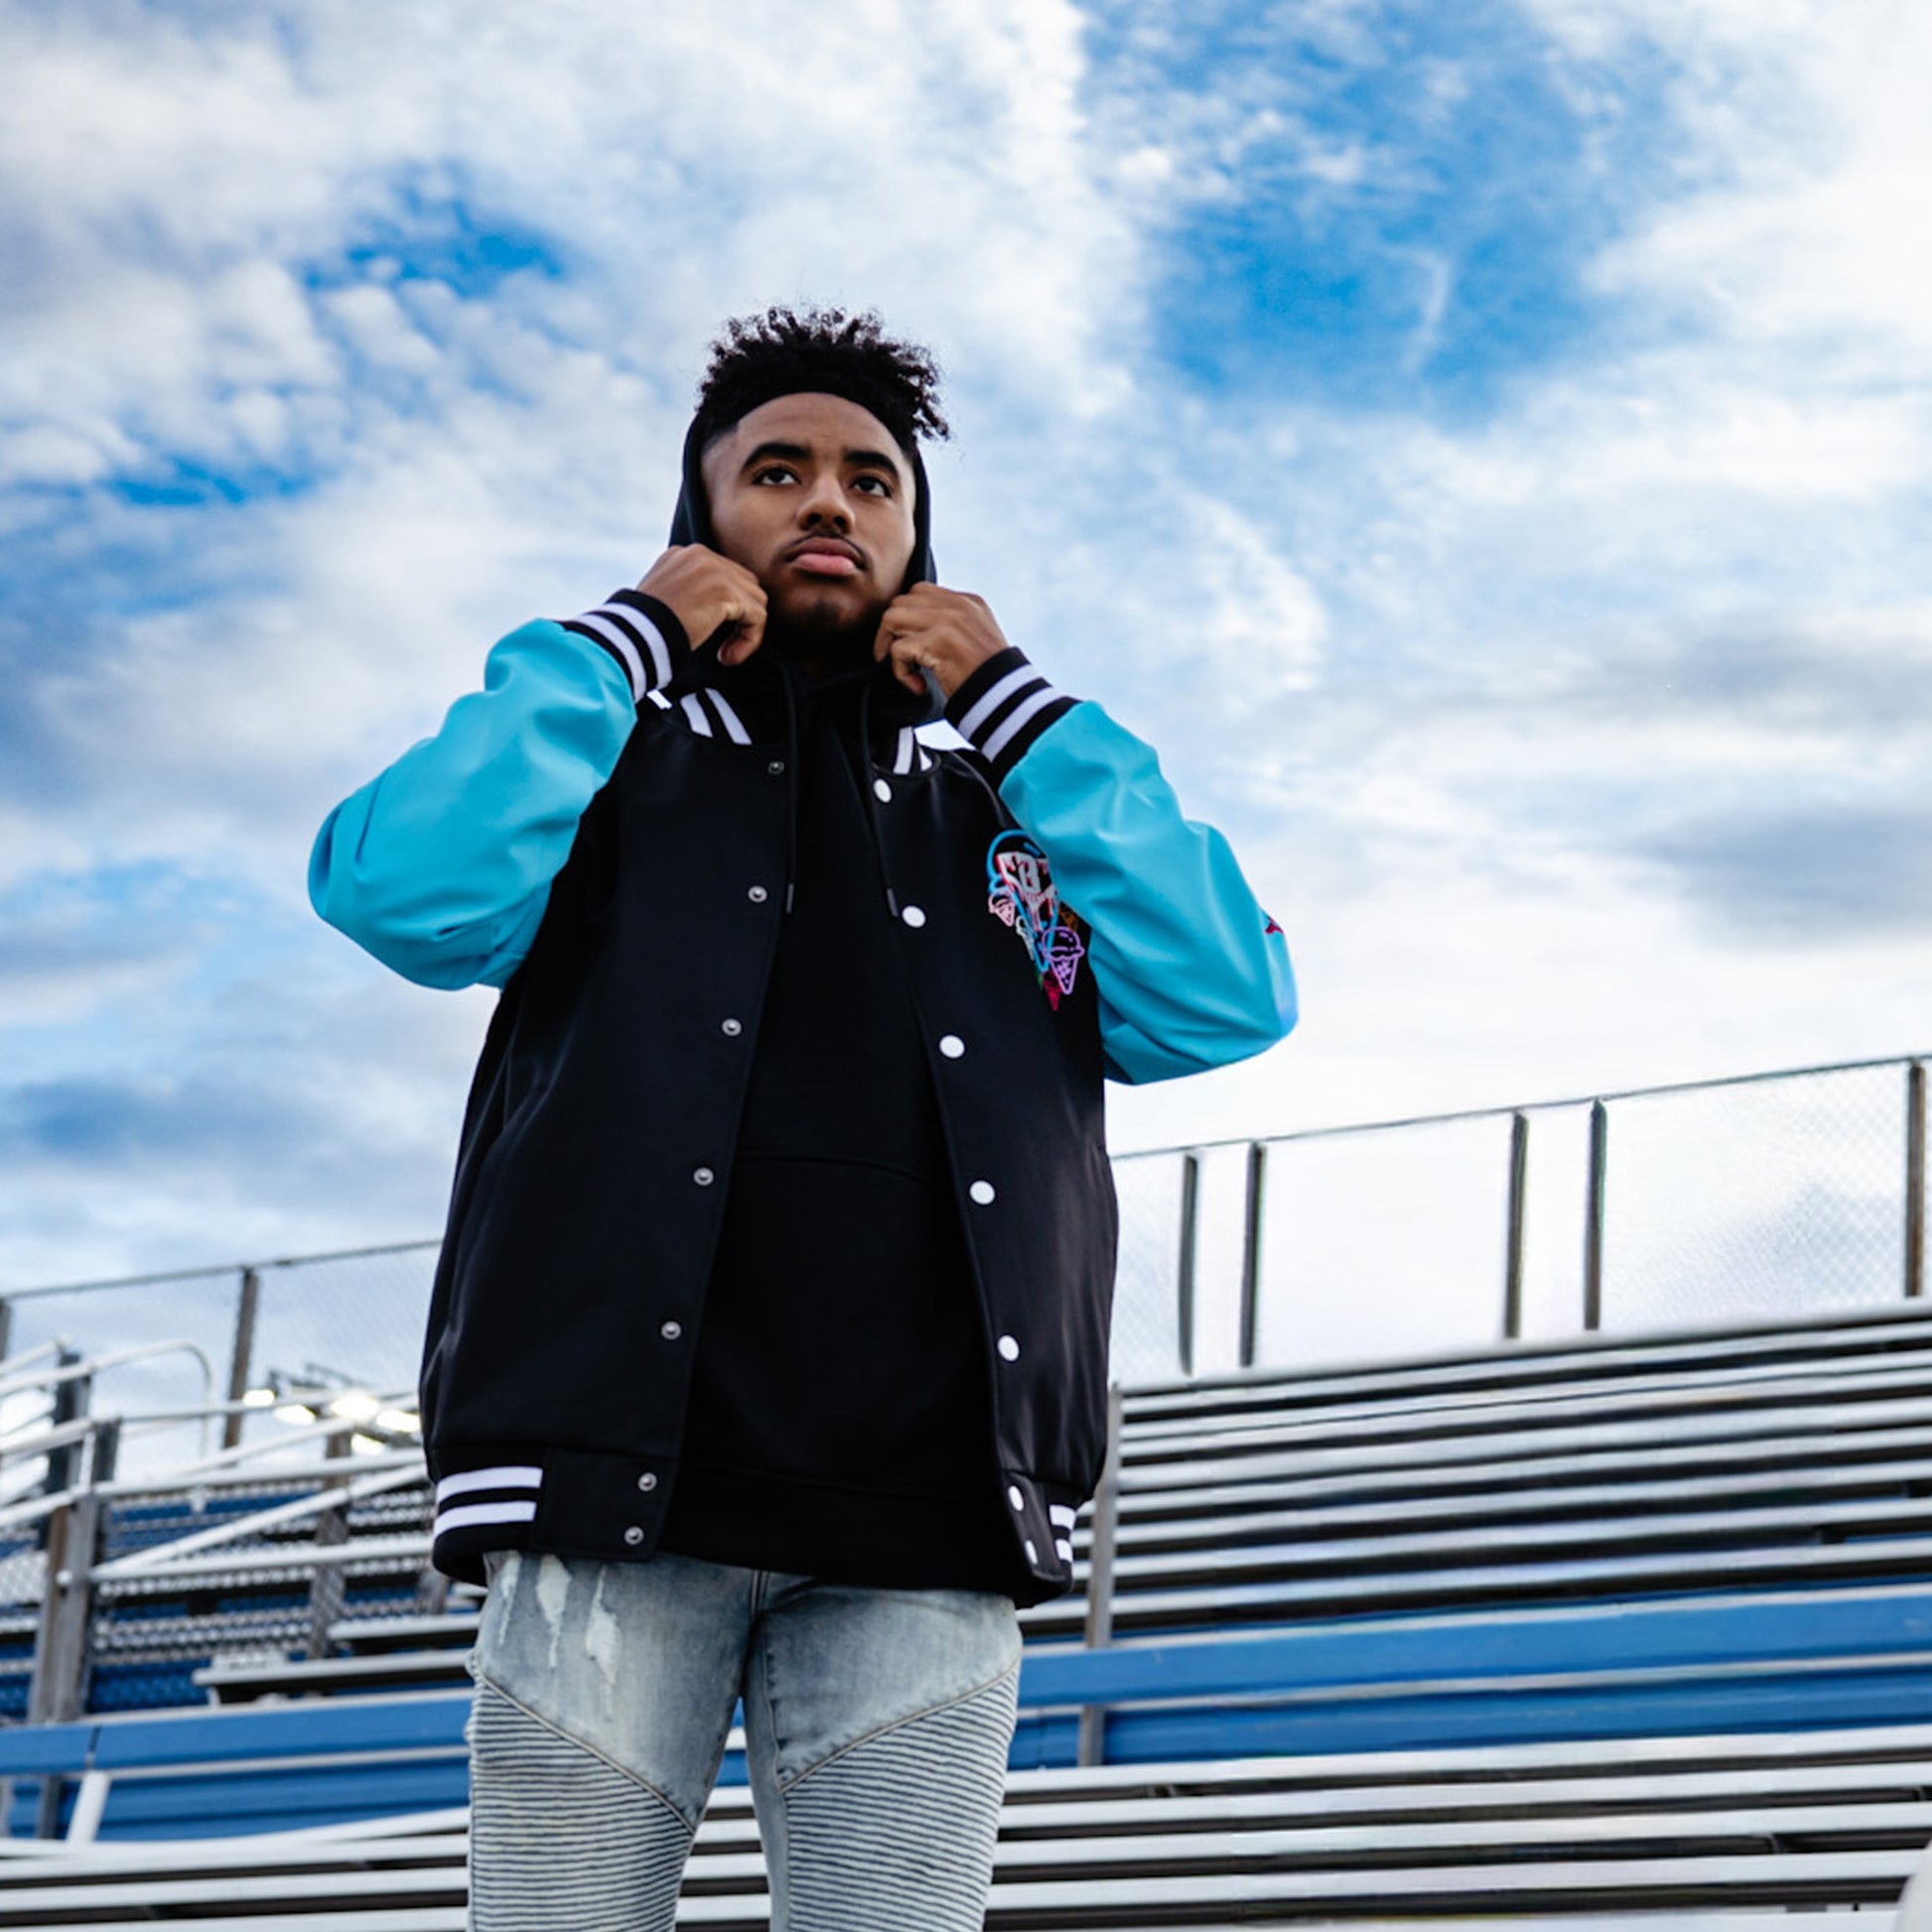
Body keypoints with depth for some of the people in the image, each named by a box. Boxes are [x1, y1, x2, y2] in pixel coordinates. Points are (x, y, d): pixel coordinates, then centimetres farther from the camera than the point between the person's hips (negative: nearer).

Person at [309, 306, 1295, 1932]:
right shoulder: (605, 766, 18)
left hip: (923, 1527, 2)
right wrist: (627, 639, 4)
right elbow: (403, 896, -5)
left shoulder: (1006, 811, 24)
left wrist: (1010, 701, 8)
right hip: (618, 1488, -1)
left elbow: (1229, 1002, 6)